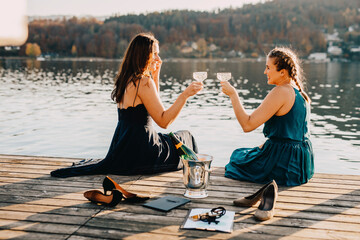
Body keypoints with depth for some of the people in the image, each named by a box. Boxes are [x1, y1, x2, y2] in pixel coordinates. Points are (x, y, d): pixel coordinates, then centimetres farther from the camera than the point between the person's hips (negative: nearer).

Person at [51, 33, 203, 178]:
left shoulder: (126, 80, 9)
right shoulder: (143, 82, -20)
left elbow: (154, 106, 20)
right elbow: (163, 121, -19)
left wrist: (155, 75, 14)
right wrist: (185, 95, -22)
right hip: (139, 154, -9)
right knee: (186, 138, 15)